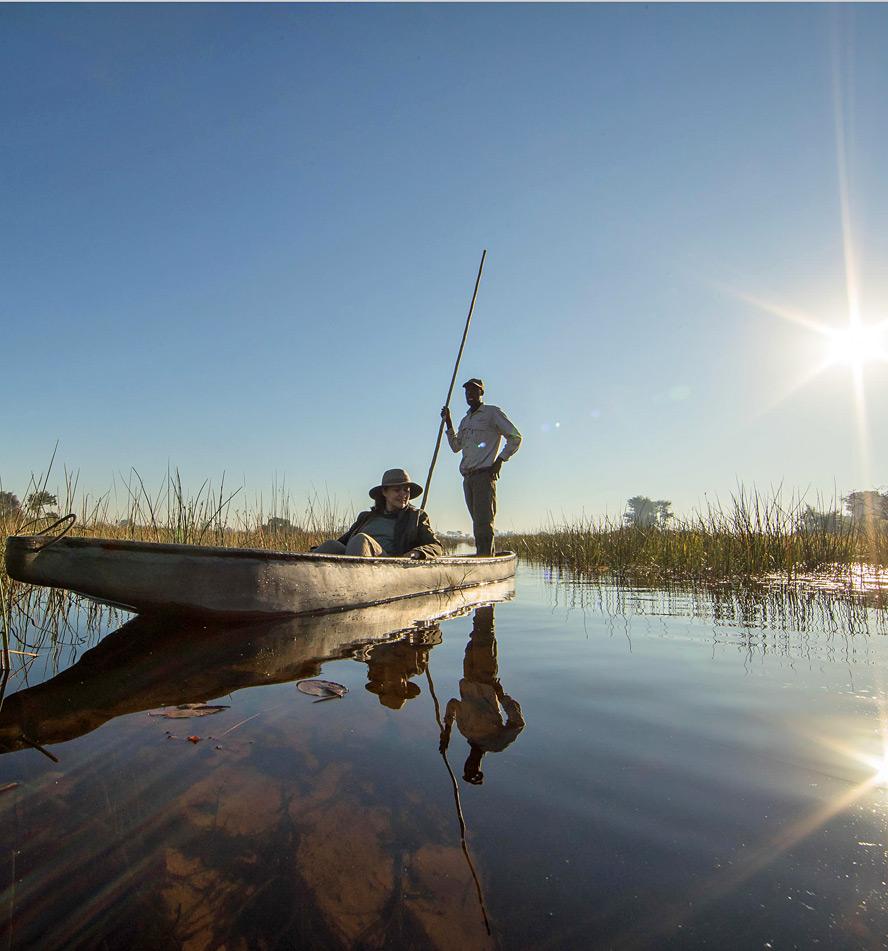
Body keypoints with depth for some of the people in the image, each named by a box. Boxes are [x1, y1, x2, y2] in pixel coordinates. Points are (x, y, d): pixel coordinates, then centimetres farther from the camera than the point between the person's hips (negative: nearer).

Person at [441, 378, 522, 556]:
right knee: (478, 523, 6)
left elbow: (515, 437, -1)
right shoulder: (465, 420, 24)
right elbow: (456, 446, 23)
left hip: (485, 475, -7)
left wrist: (499, 461, -9)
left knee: (483, 522, -15)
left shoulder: (492, 412, 2)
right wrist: (448, 423, 14)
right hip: (467, 478, 7)